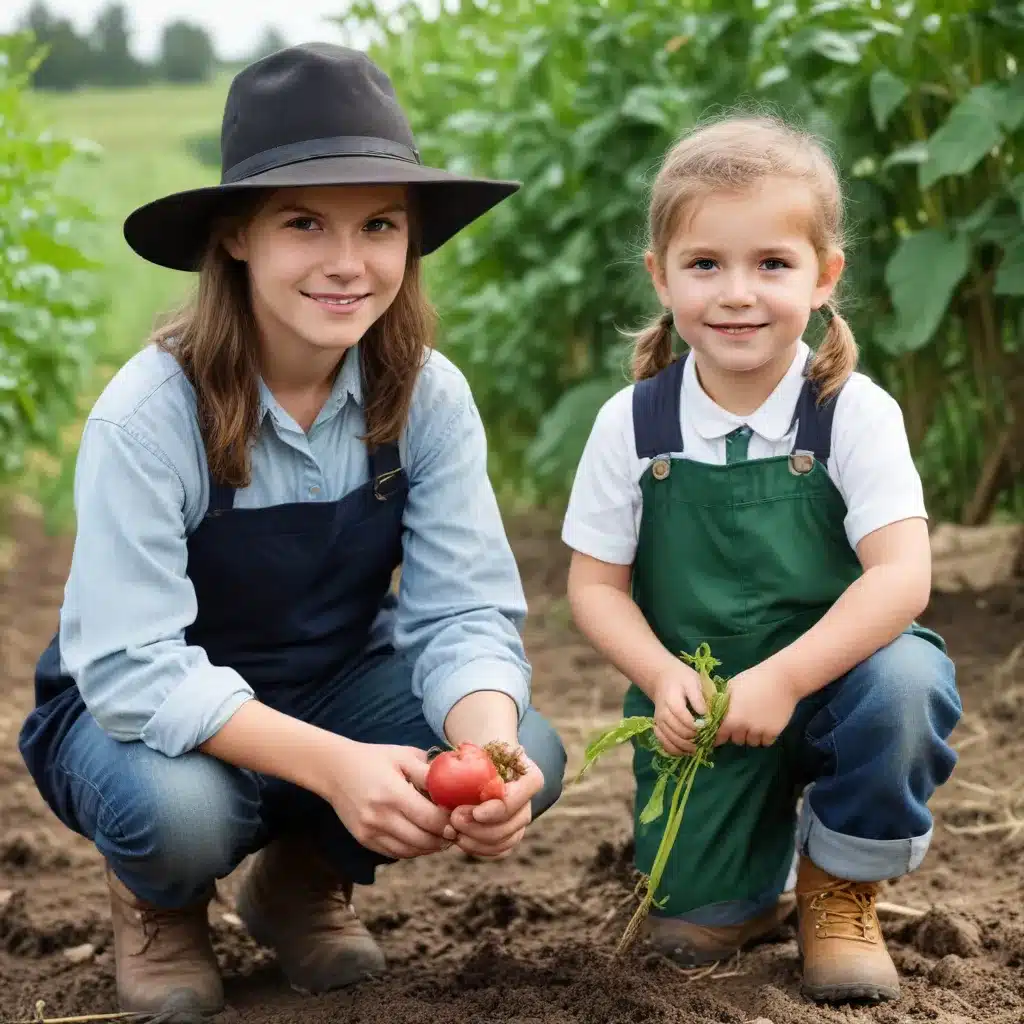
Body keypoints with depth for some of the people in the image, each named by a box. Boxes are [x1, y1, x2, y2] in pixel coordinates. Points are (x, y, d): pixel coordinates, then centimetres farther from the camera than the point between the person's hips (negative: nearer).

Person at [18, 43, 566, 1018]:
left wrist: (489, 751, -42)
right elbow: (133, 670, -31)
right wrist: (332, 764, -46)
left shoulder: (428, 398, -15)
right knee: (179, 806, -37)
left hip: (337, 689, 4)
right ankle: (157, 902, 4)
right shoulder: (150, 413, -27)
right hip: (135, 713, -4)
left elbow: (465, 614, -19)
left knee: (529, 756, -22)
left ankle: (305, 880, 9)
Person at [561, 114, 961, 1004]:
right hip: (698, 712, 2)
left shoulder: (855, 413, -14)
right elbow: (595, 585, -3)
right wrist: (662, 676, -22)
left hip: (832, 676, -1)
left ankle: (841, 886, -6)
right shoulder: (632, 425, -8)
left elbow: (902, 577, -22)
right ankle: (766, 878, 35)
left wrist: (783, 678, -32)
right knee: (695, 927, -4)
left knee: (906, 682, -34)